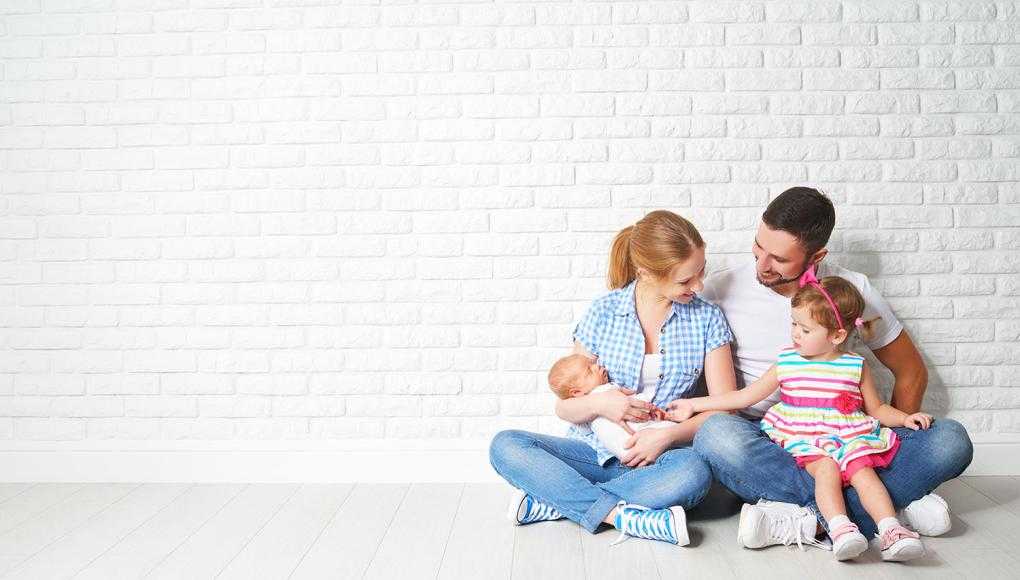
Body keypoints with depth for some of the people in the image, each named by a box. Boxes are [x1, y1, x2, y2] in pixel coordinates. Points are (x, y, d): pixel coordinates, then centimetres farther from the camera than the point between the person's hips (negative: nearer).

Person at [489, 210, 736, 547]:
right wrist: (598, 403, -18)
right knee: (505, 446, -24)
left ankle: (552, 503, -26)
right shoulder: (603, 313, 1)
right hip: (595, 450, 1)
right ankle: (624, 516, -33)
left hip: (656, 457, 0)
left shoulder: (706, 319, 2)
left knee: (694, 473, -38)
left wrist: (668, 436, -17)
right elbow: (564, 407, 5)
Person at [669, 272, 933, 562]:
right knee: (827, 467, -29)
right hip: (805, 442, 0)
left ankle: (892, 531, -33)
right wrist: (693, 404, 11)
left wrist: (905, 418, -1)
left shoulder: (855, 366, 7)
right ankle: (840, 528, -43)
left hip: (848, 437, 1)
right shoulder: (787, 363, 8)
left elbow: (877, 409, 19)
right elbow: (745, 396, 12)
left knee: (862, 469, -27)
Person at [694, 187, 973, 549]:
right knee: (716, 435, -37)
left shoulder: (852, 290, 2)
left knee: (950, 440, -20)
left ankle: (803, 520, -31)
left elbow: (911, 373, 11)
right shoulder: (723, 289, -3)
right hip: (760, 443, -2)